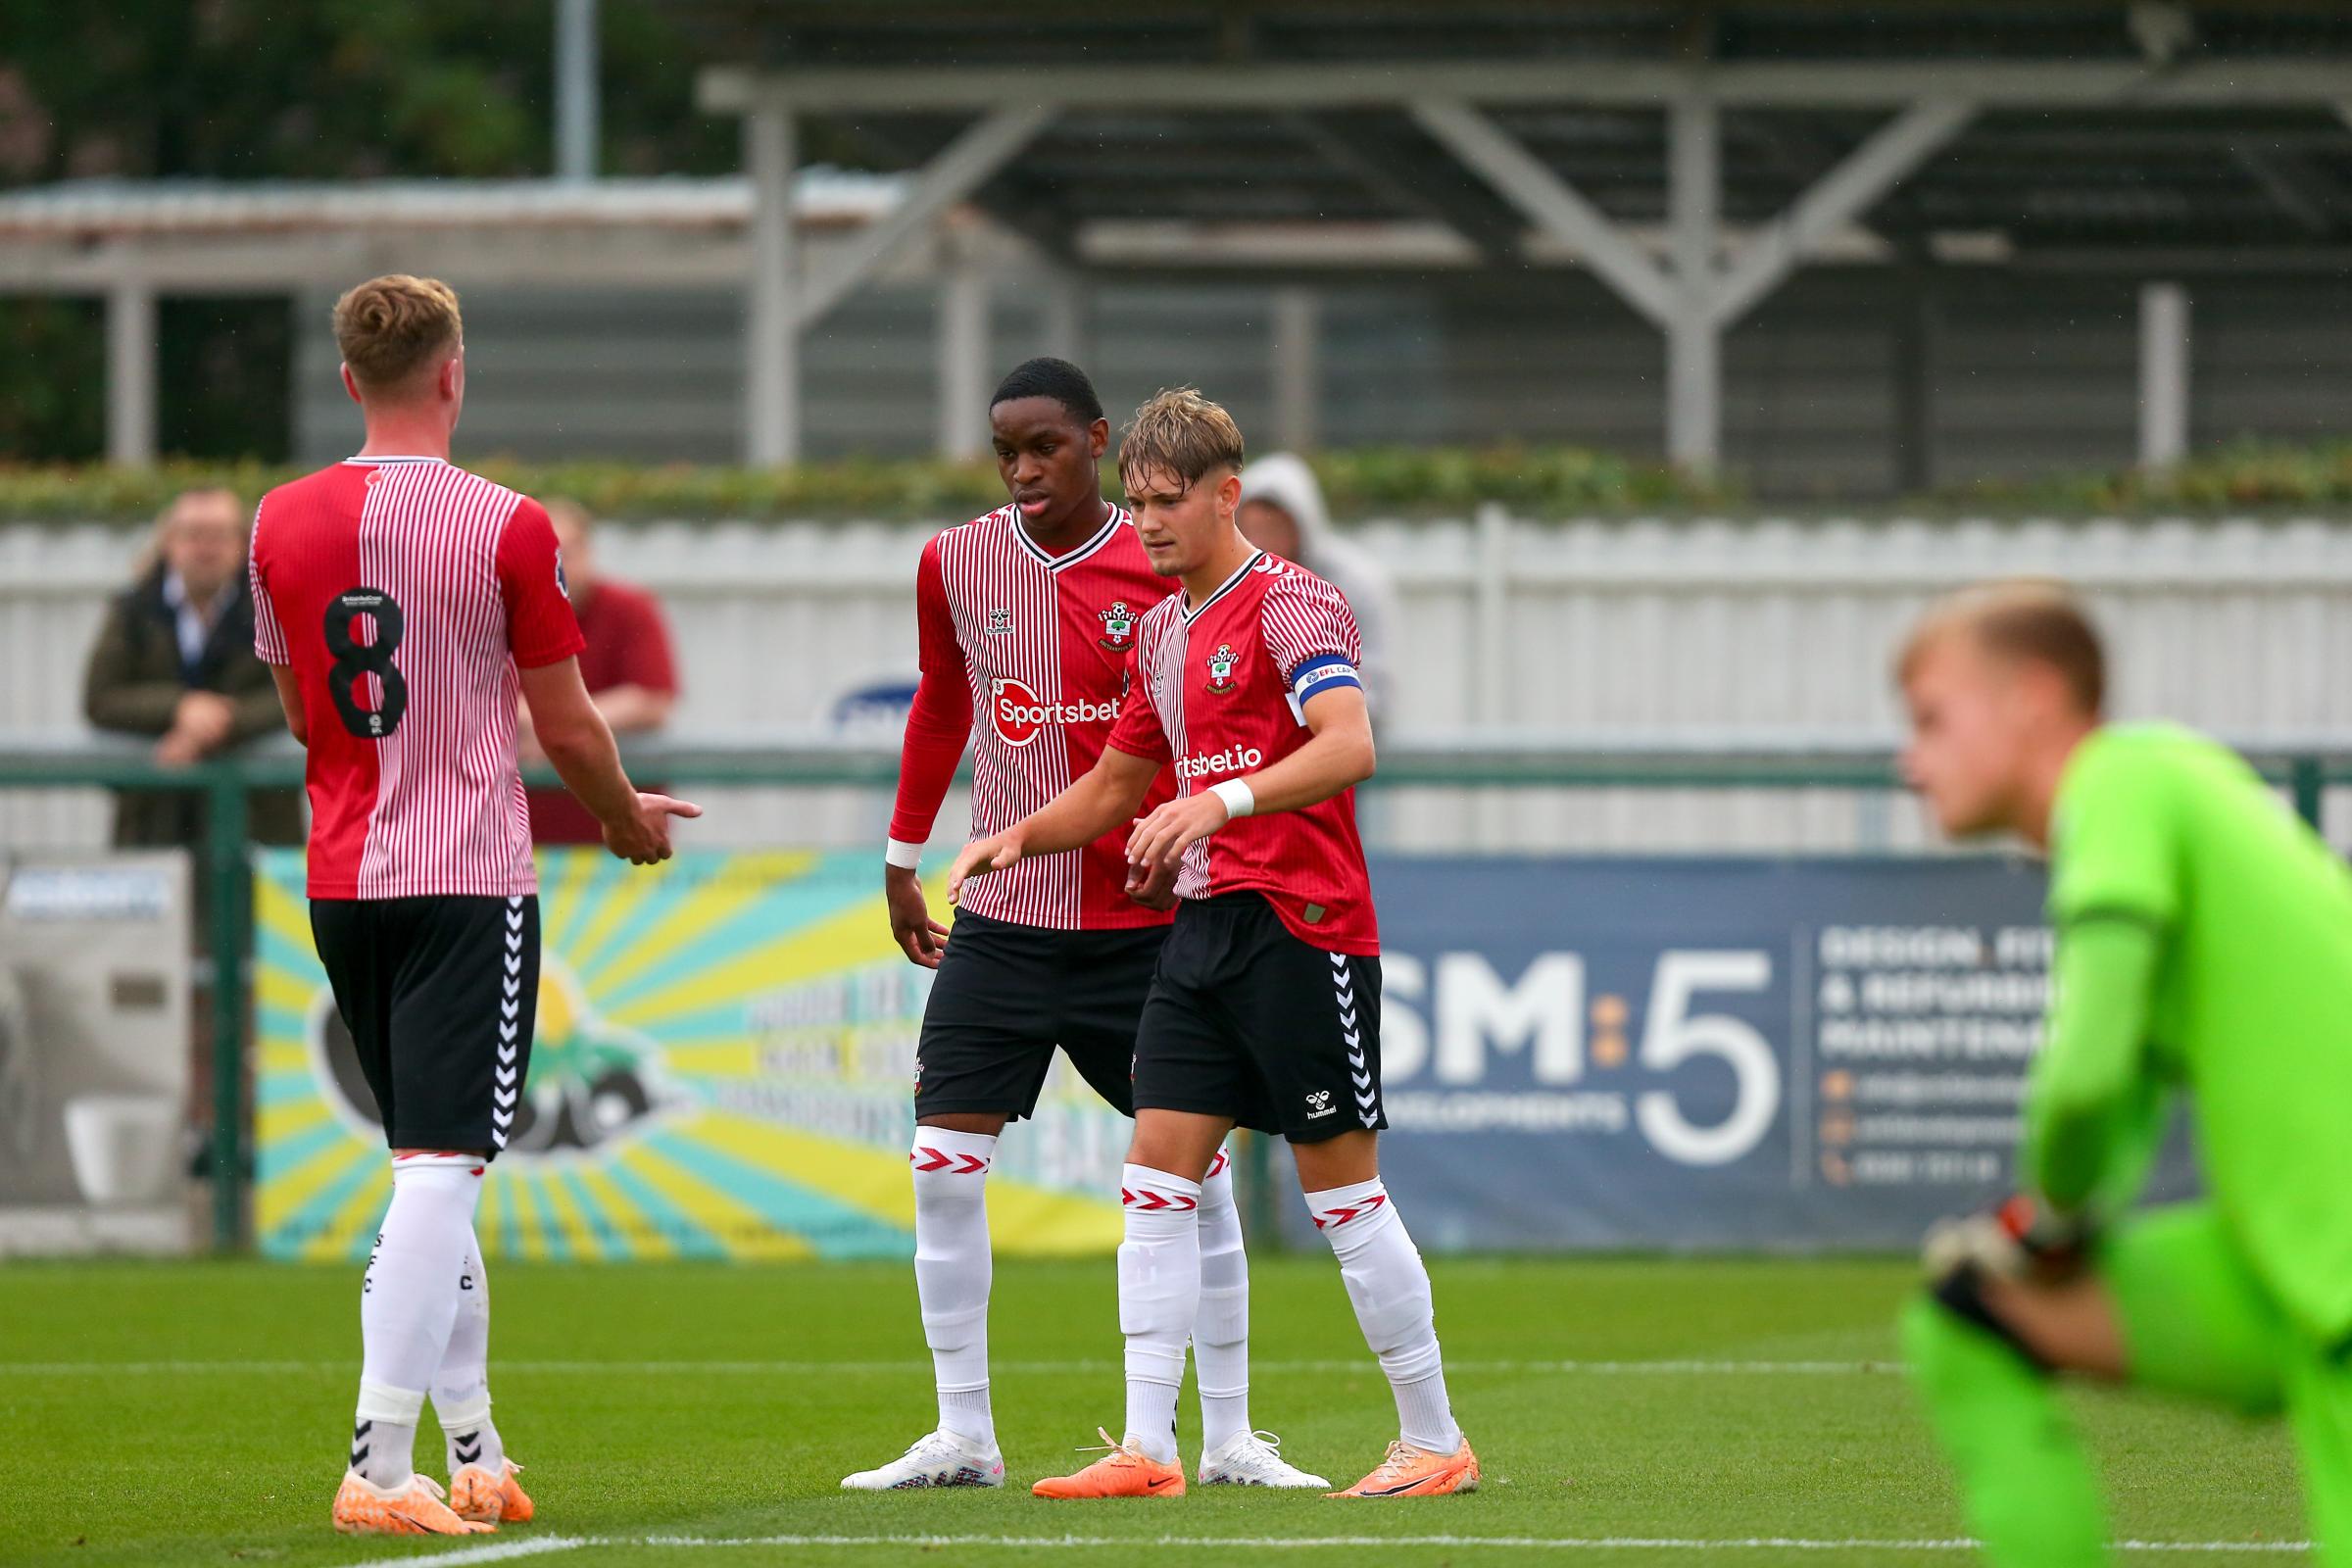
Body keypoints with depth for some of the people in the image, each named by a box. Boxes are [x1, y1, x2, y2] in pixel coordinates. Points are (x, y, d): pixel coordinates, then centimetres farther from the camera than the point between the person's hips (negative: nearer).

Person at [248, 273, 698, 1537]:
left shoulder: (283, 522, 4)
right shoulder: (505, 528, -10)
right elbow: (567, 731, -5)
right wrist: (625, 817, 15)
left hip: (340, 884, 6)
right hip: (469, 879, -6)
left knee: (431, 1166, 17)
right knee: (440, 1171, -8)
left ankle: (473, 1457, 23)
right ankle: (378, 1468, -17)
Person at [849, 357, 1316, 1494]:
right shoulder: (956, 566, 2)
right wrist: (903, 857, 21)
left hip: (1141, 923, -2)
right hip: (1001, 920, 2)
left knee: (1196, 1168, 0)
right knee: (943, 1165, -5)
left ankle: (1229, 1437, 10)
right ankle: (962, 1436, 3)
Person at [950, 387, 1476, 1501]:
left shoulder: (1290, 602, -9)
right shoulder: (1163, 629, 17)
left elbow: (1348, 747, -24)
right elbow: (1114, 787, 28)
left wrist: (1219, 802, -35)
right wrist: (1018, 836, 11)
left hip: (1301, 926, -8)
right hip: (1203, 927, 8)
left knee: (1342, 1189, -3)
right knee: (1155, 1179, -1)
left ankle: (1436, 1441, 7)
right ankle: (1147, 1450, -2)